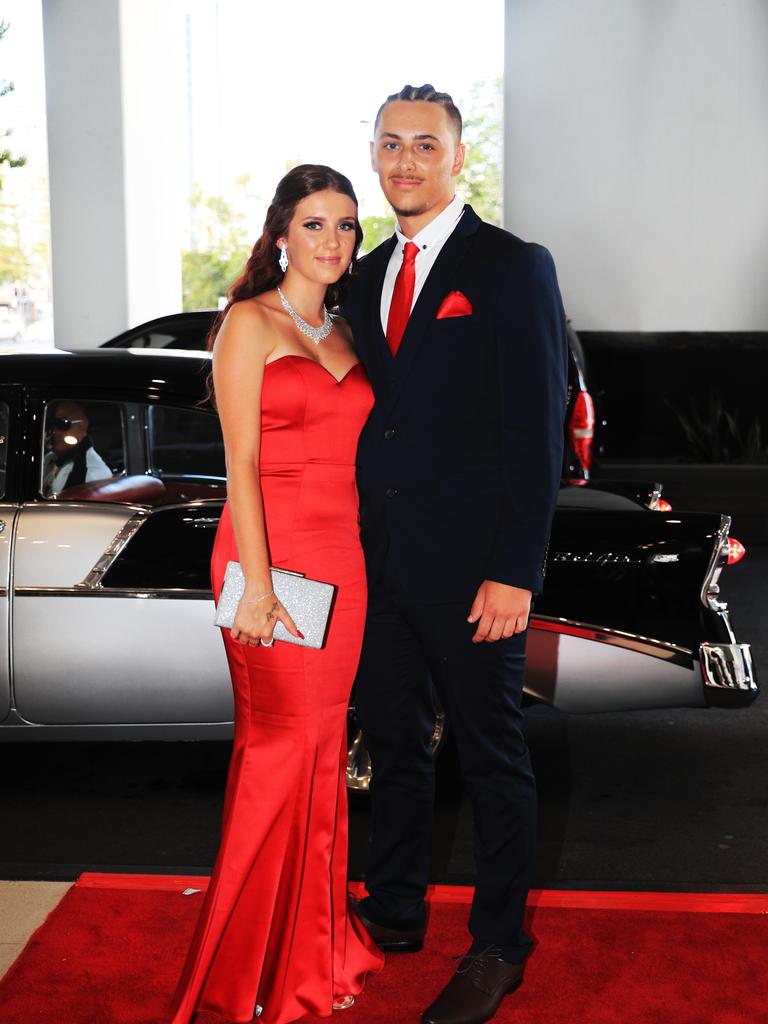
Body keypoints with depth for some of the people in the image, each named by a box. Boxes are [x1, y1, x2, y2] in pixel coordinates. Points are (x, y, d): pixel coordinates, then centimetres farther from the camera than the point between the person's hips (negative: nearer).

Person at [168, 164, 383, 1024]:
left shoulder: (343, 335, 15)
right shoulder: (250, 324, -4)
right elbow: (240, 461, -10)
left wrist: (361, 563, 8)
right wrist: (256, 582, -17)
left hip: (342, 558, 6)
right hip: (274, 550, -6)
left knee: (323, 747, 11)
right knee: (278, 747, -2)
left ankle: (316, 947, 25)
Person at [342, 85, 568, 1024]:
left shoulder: (513, 269, -7)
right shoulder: (366, 277, 13)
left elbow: (537, 431, -11)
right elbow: (366, 414, 14)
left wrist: (515, 571, -16)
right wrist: (355, 542, 8)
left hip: (470, 567, -6)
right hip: (379, 558, 6)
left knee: (491, 756, 7)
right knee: (393, 743, 17)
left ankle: (498, 946, 23)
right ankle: (394, 911, 34)